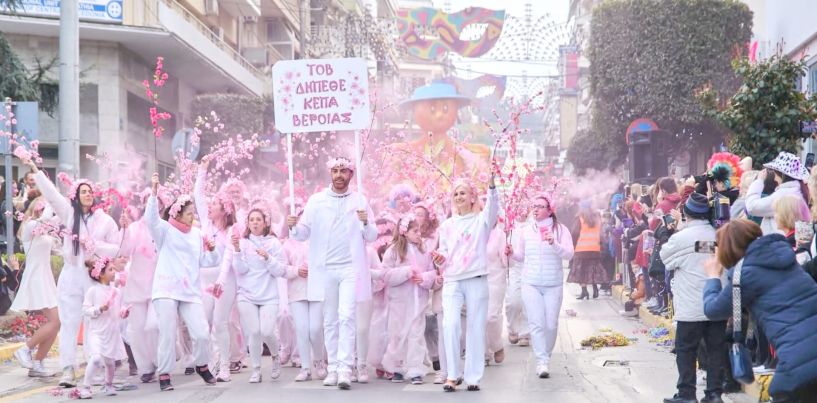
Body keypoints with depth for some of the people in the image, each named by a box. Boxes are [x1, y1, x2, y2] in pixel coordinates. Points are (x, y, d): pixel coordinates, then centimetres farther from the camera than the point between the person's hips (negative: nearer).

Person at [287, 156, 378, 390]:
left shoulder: (360, 201, 5)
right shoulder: (316, 200, 6)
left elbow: (372, 237, 3)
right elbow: (303, 234, 4)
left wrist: (366, 223, -17)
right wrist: (293, 226, -17)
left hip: (350, 268, -2)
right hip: (325, 269, 2)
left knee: (346, 316, -13)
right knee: (330, 320, 7)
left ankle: (345, 369, -15)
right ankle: (333, 368, 14)